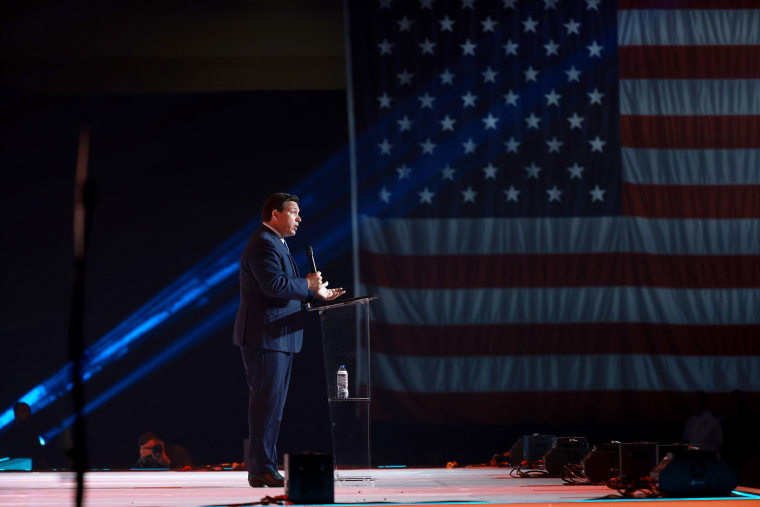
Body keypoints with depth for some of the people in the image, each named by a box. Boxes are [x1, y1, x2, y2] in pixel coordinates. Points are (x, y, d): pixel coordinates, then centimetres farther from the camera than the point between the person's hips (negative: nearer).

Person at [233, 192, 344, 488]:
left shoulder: (275, 244, 22)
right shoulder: (263, 245, -14)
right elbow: (275, 285, -27)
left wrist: (317, 294, 14)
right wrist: (307, 284, -14)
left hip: (278, 340, 11)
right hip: (264, 338, -11)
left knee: (272, 405, 12)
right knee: (266, 403, -10)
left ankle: (264, 468, 17)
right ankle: (262, 470, -9)